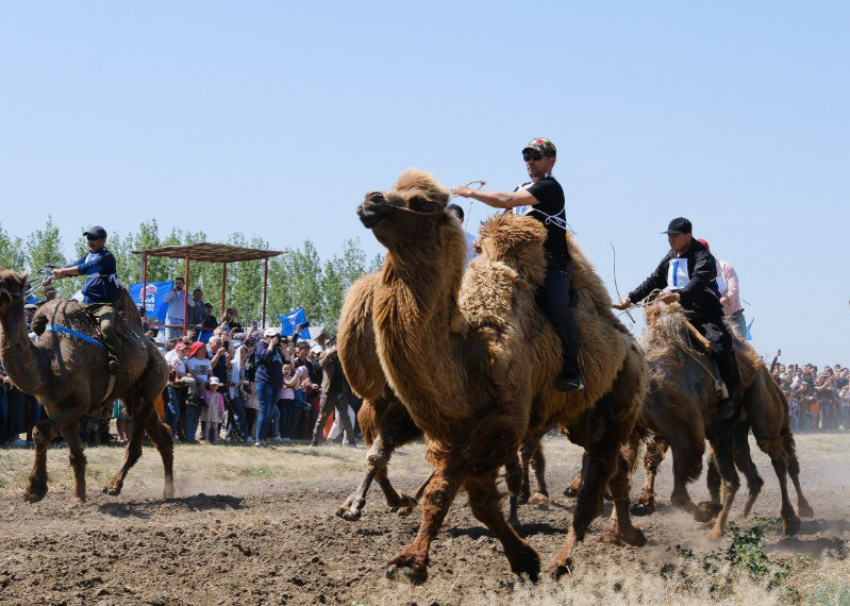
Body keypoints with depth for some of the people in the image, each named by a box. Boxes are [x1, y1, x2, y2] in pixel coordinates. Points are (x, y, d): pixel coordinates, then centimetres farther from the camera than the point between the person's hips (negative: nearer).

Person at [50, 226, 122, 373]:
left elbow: (84, 269, -20)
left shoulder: (106, 257, -9)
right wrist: (53, 277, -4)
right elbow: (71, 269, 14)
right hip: (86, 303, 9)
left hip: (104, 303, -9)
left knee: (107, 326, -36)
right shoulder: (87, 257, 19)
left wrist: (62, 271, -20)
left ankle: (114, 357, -32)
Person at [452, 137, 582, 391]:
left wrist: (471, 192, -9)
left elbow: (506, 201, -16)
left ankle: (571, 369, -20)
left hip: (552, 263, -8)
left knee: (558, 308, -30)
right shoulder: (522, 189, 22)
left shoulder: (549, 187, -7)